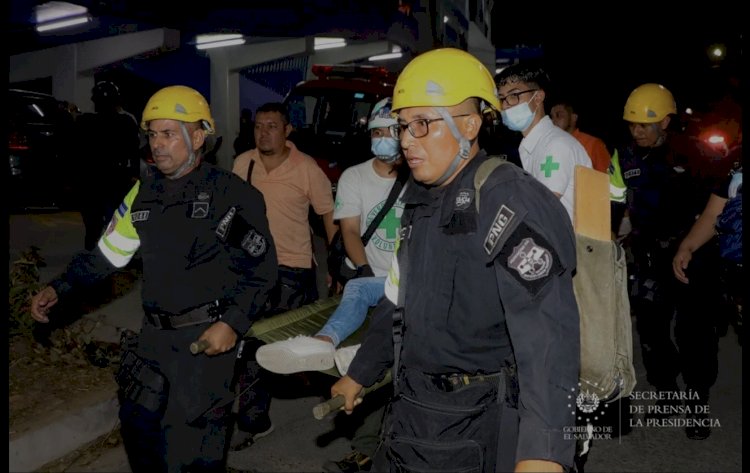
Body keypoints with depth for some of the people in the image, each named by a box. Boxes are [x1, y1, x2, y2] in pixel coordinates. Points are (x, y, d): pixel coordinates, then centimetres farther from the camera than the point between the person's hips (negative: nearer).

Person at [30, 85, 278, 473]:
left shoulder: (232, 194, -11)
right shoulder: (142, 194, 9)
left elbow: (261, 269, -9)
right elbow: (107, 252, 15)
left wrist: (233, 322, -19)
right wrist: (59, 289, 3)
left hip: (207, 335, -6)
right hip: (155, 334, 6)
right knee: (138, 425, 16)